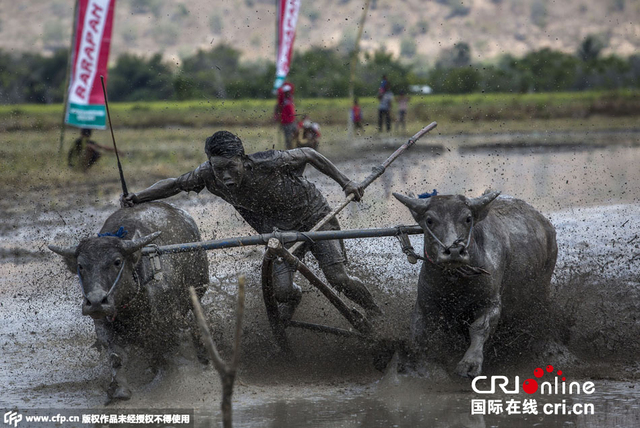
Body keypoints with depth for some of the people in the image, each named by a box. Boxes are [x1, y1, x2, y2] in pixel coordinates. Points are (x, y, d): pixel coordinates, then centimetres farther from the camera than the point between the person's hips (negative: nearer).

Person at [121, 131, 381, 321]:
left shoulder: (269, 164, -35)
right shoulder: (209, 176, -24)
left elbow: (309, 155, -19)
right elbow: (176, 184, -8)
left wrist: (345, 182, -14)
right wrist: (137, 198, -18)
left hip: (315, 217, -3)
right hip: (281, 232, 3)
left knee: (338, 279, -14)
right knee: (281, 291, -14)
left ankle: (378, 316, 14)